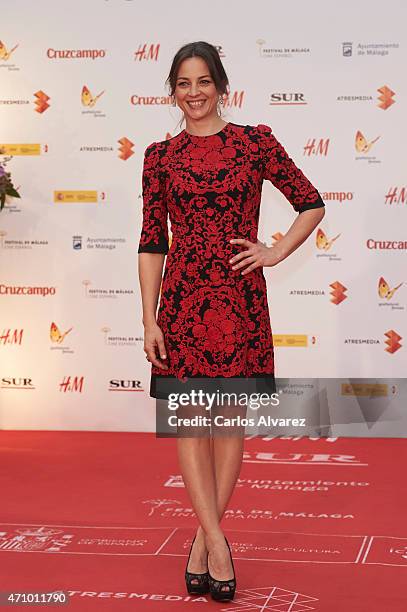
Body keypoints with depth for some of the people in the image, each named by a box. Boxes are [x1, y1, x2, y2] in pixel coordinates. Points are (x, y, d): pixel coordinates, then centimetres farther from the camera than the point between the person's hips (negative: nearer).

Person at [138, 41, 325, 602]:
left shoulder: (255, 142, 4)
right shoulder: (160, 156, 6)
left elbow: (312, 204, 9)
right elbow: (152, 241, 5)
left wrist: (275, 253, -3)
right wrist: (149, 318, 0)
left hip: (239, 296, 0)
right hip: (183, 295, 1)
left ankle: (204, 539, 17)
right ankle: (216, 543, 7)